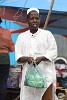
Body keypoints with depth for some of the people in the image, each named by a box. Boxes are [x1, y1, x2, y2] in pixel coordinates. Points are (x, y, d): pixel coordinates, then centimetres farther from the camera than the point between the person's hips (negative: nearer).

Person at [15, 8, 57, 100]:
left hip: (46, 73, -1)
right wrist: (26, 58, -16)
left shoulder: (47, 34, 6)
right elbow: (18, 56, 6)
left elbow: (53, 52, -1)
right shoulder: (21, 37, 11)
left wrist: (41, 58, -18)